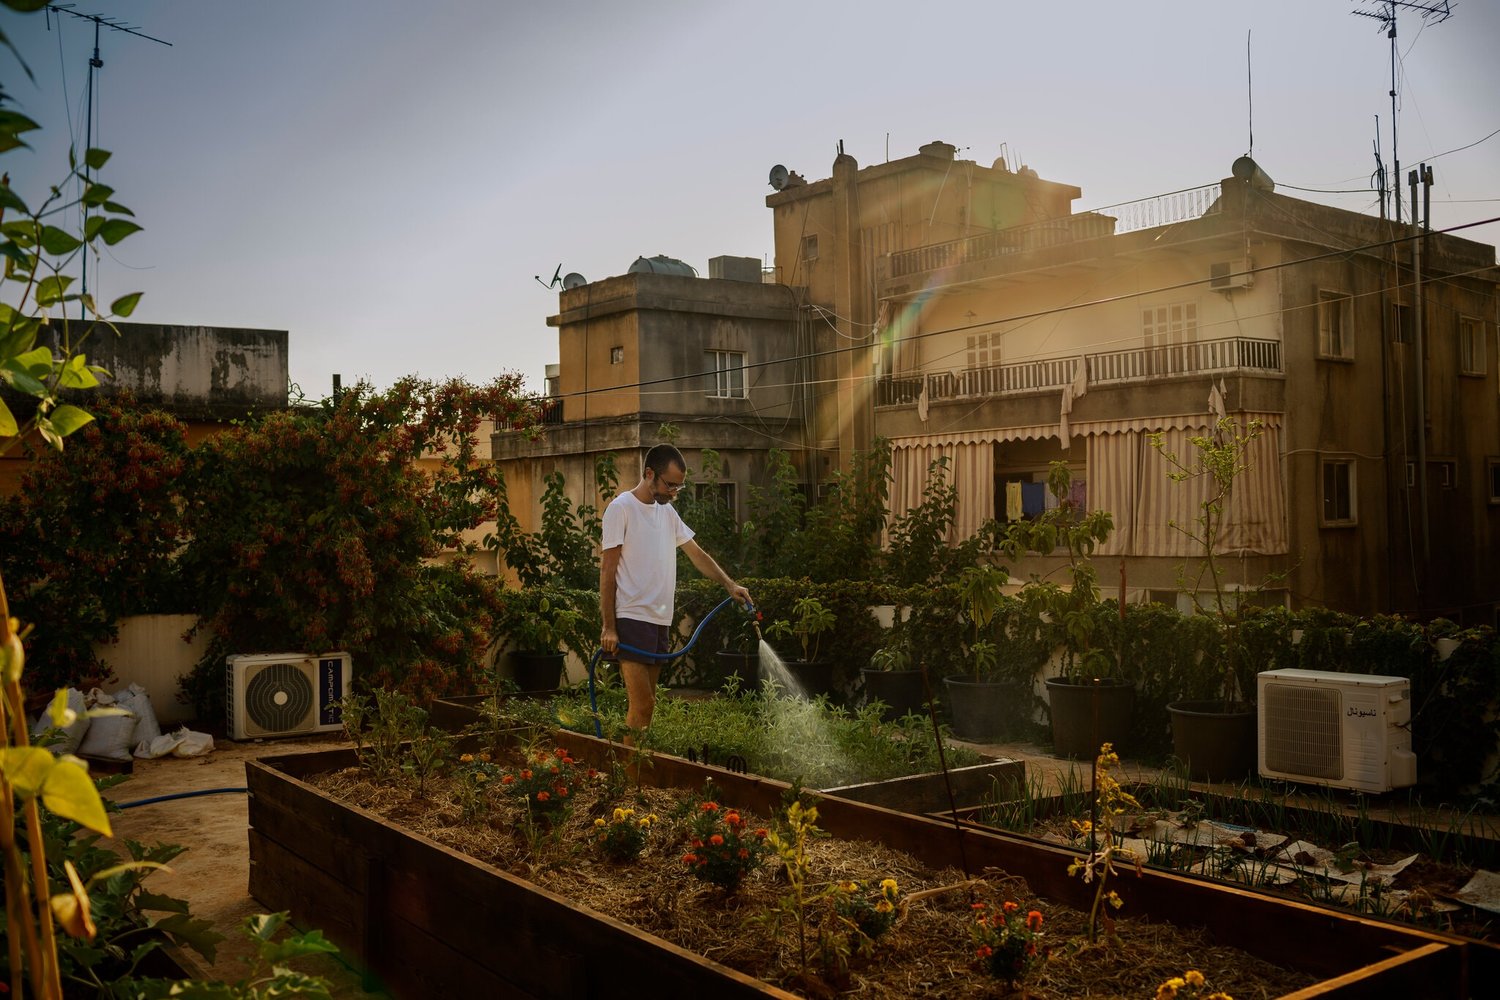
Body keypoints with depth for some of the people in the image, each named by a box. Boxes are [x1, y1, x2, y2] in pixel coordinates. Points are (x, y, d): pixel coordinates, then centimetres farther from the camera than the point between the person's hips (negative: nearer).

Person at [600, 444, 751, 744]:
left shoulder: (668, 511, 16)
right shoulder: (621, 508, -8)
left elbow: (697, 554, 20)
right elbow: (608, 571, -9)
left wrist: (730, 585, 6)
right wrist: (609, 627, -13)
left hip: (660, 621, 8)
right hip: (631, 619, -8)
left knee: (644, 704, 9)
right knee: (642, 704, -15)